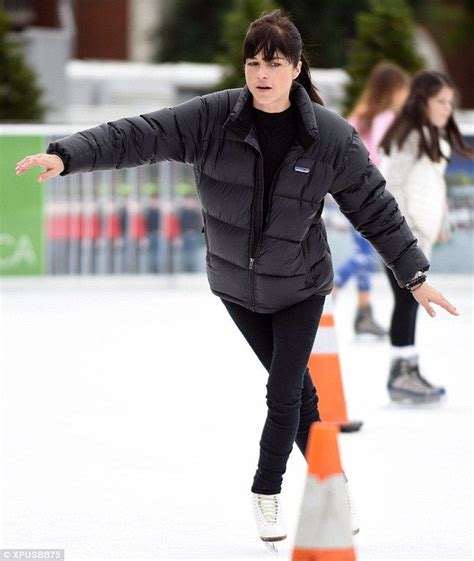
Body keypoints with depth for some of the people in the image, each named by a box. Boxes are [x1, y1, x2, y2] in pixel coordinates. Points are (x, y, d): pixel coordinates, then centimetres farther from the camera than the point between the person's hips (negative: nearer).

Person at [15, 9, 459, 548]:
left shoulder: (331, 137, -17)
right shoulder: (213, 118, -17)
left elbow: (375, 208, -8)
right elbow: (137, 135, -22)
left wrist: (415, 276, -4)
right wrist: (67, 155, -35)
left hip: (299, 287, -1)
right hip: (236, 284, 2)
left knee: (284, 393, -4)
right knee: (295, 385, 14)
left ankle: (266, 491, 18)